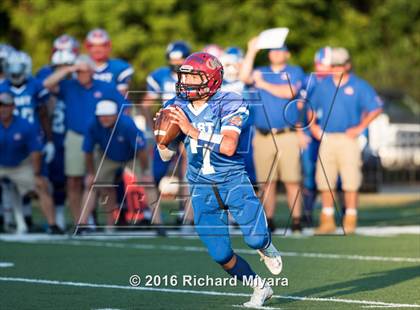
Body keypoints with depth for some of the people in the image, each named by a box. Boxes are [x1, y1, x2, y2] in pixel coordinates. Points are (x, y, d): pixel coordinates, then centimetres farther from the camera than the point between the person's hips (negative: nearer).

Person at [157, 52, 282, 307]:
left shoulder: (229, 105, -13)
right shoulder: (177, 108, 1)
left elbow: (229, 146, -29)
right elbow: (167, 156, 4)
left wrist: (192, 130, -33)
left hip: (234, 180, -3)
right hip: (202, 188, 4)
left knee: (256, 238, -19)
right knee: (221, 255, 0)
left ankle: (266, 248, 20)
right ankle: (260, 288, 23)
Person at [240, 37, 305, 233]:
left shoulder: (294, 72, 9)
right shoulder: (260, 73, 18)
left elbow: (289, 92, -9)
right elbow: (244, 77, -3)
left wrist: (264, 85, -2)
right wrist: (251, 52, -4)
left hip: (287, 135, -3)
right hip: (262, 136, 3)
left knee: (292, 180, -7)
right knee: (267, 181, 3)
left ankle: (296, 220, -6)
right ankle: (268, 221, 7)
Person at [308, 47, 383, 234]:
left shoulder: (359, 86, 0)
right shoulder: (323, 85, 12)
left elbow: (376, 108, 0)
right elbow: (311, 106, 23)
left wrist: (360, 127, -5)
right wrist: (313, 125, 10)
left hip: (348, 139, -4)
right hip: (326, 139, 4)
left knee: (350, 182, -5)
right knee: (324, 181, 2)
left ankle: (350, 220, 2)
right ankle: (327, 220, 9)